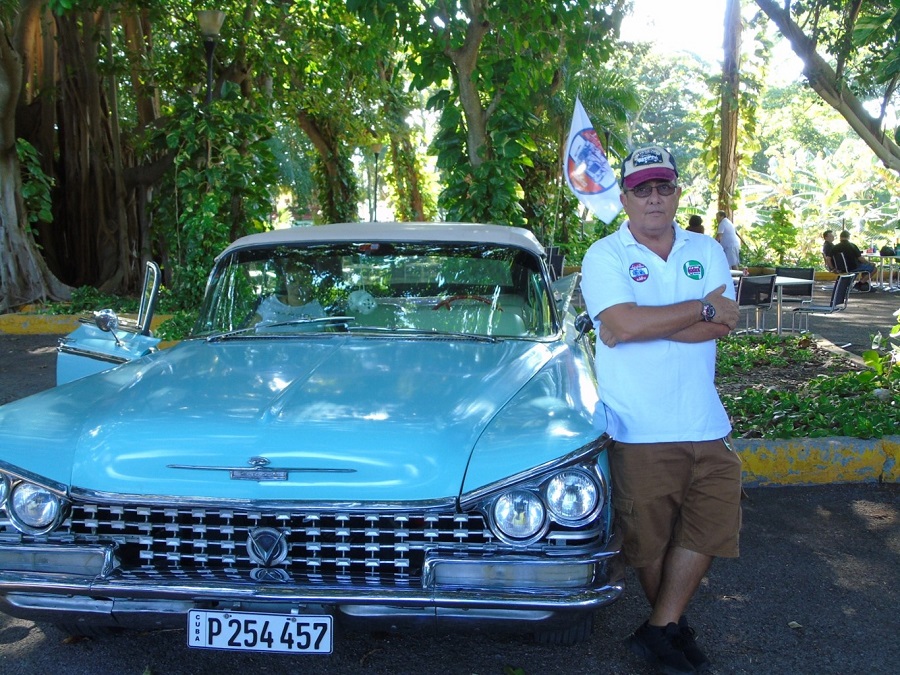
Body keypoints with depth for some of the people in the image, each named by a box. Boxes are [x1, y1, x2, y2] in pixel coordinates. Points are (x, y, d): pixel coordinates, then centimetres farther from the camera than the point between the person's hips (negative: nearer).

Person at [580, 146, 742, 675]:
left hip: (705, 424, 4)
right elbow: (623, 324, -20)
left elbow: (723, 326, -6)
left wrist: (647, 323, -16)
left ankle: (659, 629, 18)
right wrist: (702, 307, -12)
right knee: (650, 539, 6)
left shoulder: (707, 251, 9)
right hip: (642, 430, -4)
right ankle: (673, 625, 29)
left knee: (708, 526, 5)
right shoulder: (604, 256, -2)